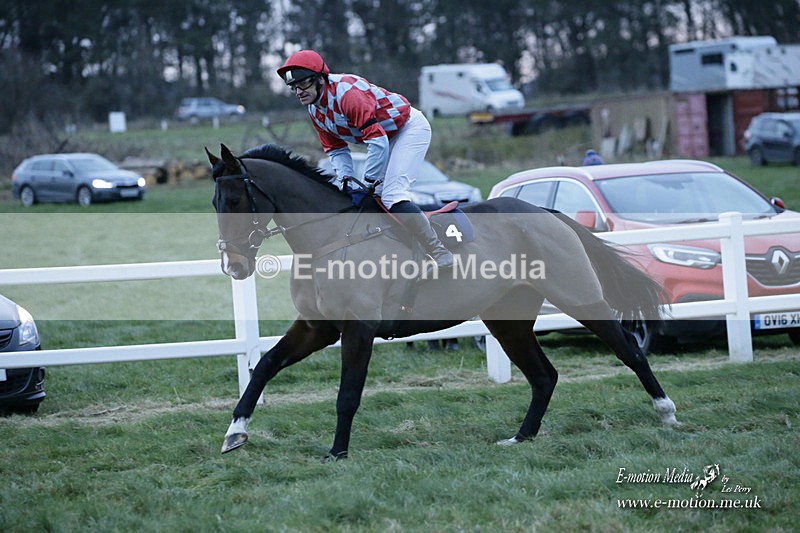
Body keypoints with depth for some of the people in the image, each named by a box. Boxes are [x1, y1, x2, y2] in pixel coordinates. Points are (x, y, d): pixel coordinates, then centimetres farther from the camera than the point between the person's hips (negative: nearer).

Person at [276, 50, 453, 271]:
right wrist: (346, 178, -10)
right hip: (386, 136, 10)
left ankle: (441, 256, -19)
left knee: (392, 196, -22)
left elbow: (377, 141, -32)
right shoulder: (314, 110, 0)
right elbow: (335, 149, 8)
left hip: (410, 126, -10)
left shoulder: (346, 92, -30)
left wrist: (369, 182, -26)